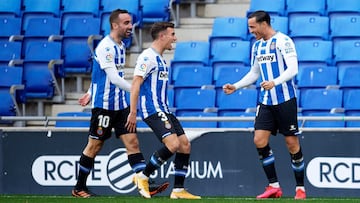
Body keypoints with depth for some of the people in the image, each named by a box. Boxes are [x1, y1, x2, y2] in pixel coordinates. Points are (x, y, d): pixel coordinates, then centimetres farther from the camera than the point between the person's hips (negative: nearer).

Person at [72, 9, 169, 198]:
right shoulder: (105, 47, -16)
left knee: (132, 142, -3)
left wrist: (91, 93, 28)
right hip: (104, 105, -8)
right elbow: (113, 78, -23)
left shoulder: (120, 46, 13)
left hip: (120, 104, 8)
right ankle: (79, 188, 15)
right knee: (94, 146, 2)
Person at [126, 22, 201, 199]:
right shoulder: (148, 57, -10)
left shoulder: (160, 59, 20)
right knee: (173, 144, -22)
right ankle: (143, 177, -9)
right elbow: (135, 84, -16)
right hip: (152, 110, -10)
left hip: (164, 110, 10)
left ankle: (178, 190, 6)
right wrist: (133, 113, -21)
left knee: (185, 145, 3)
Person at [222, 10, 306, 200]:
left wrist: (275, 82, -33)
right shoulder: (257, 46, 13)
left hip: (285, 99, -7)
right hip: (265, 101, 7)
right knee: (259, 140, -7)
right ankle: (274, 186, 1)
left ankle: (300, 188, 10)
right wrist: (235, 86, 14)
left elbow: (293, 68, -19)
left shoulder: (283, 41, -10)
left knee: (292, 144, -2)